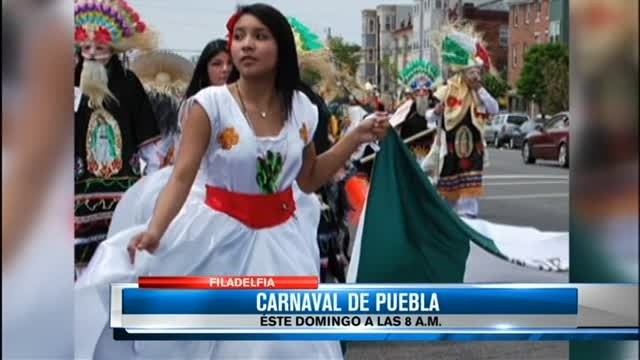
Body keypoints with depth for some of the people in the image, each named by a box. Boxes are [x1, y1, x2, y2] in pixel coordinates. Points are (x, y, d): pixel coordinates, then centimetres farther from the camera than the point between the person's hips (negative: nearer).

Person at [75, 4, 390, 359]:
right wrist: (155, 229, -35)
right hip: (222, 233, -3)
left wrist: (357, 137, 0)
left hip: (282, 237, 4)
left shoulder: (301, 107, -1)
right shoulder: (211, 103, -13)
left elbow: (309, 180, 8)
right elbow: (182, 176, -19)